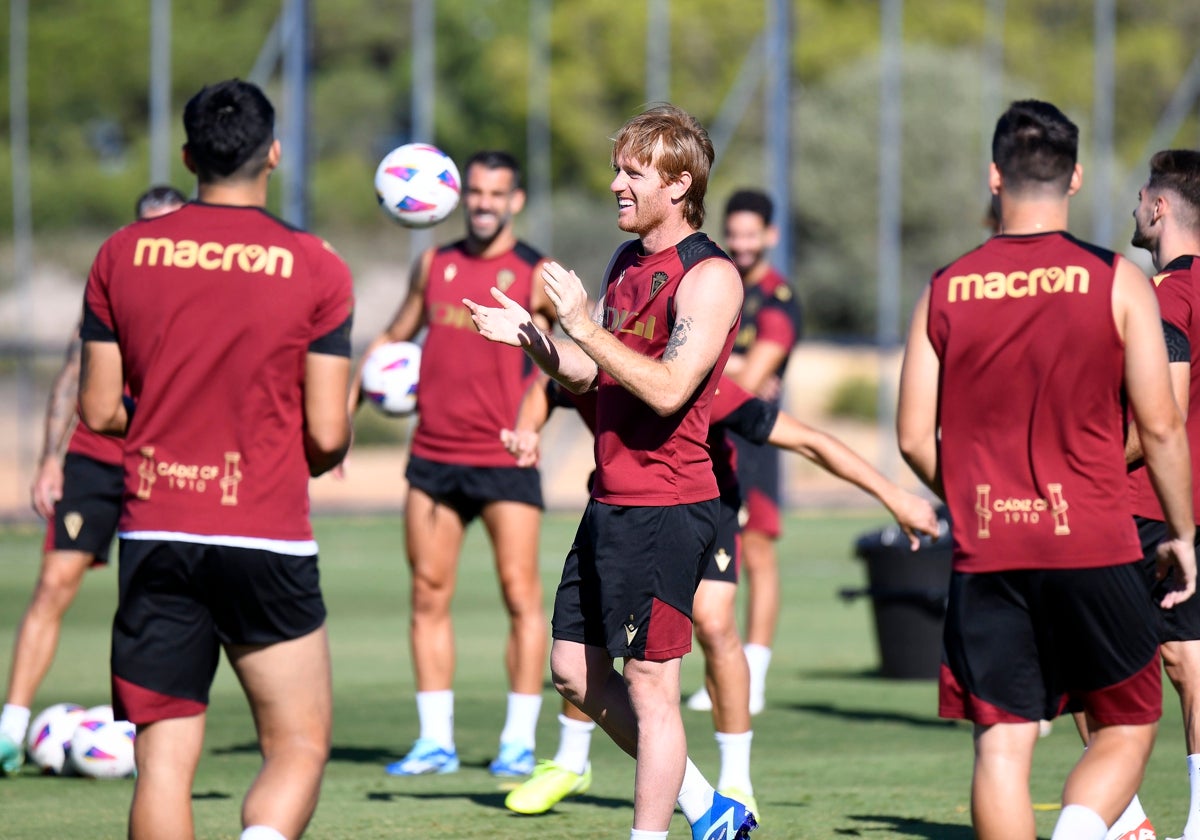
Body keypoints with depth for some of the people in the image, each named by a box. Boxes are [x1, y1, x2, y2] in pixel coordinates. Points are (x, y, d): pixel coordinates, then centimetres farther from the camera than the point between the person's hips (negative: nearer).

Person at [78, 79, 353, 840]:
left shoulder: (122, 255, 3)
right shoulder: (315, 268, -4)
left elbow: (99, 411, 5)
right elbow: (327, 433, -5)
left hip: (153, 532, 2)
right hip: (266, 535, -2)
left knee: (164, 762, 5)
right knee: (299, 747, 8)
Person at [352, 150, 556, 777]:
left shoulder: (536, 275, -2)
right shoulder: (435, 265, 11)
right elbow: (394, 337, 23)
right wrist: (346, 406, 16)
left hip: (505, 459, -4)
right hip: (433, 453, 4)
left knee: (521, 594, -5)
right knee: (428, 593, 4)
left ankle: (519, 741, 1)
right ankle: (435, 741, 9)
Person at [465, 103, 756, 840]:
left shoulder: (709, 276, -13)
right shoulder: (627, 264, 14)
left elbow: (667, 389, -23)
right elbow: (590, 372, 20)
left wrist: (581, 322, -22)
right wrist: (530, 337, 2)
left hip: (666, 509, -9)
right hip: (612, 502, 9)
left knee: (649, 684, -5)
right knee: (576, 671, 13)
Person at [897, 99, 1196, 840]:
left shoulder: (946, 290, 3)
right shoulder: (1117, 283, -3)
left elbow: (916, 438, 4)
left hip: (985, 555, 2)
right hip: (1094, 548, -2)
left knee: (1002, 743, 5)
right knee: (1128, 725, 11)